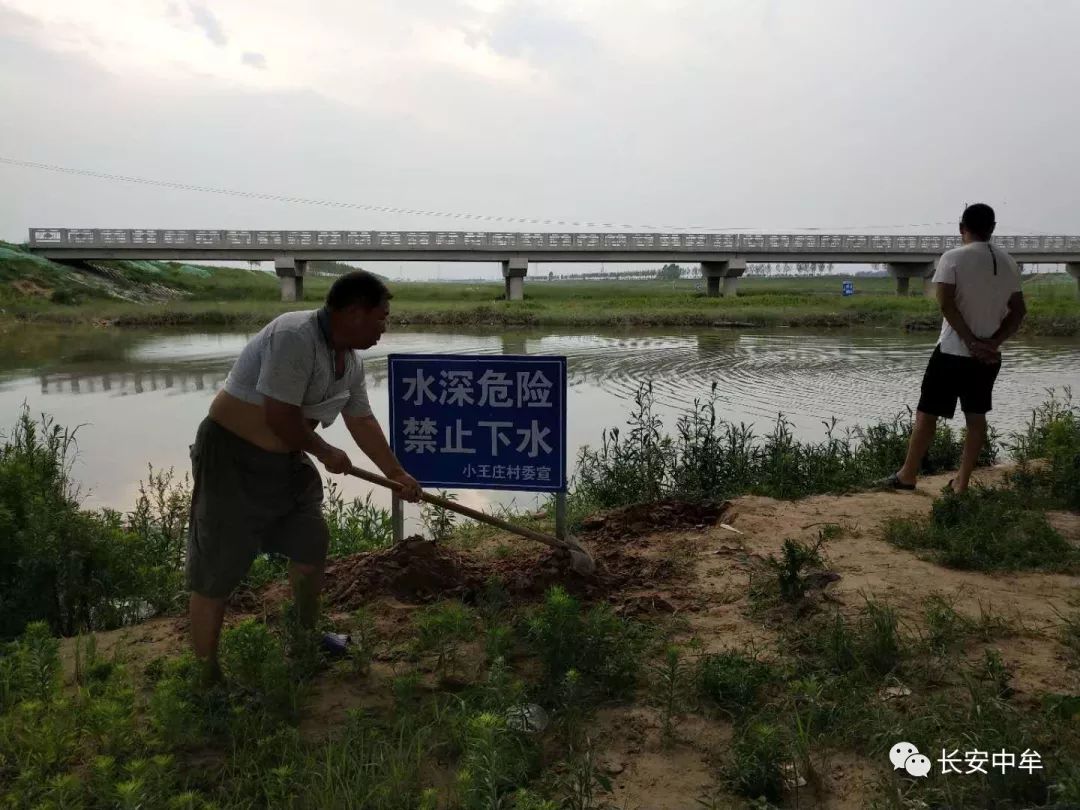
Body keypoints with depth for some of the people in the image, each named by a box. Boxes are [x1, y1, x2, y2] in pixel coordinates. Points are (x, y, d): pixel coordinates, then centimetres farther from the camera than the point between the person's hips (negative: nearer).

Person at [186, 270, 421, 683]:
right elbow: (280, 418, -28)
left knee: (311, 546, 16)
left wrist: (397, 474, 13)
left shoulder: (351, 361, 4)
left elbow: (362, 421, 13)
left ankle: (307, 634, 38)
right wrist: (325, 453, -11)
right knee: (217, 571, -1)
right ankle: (206, 676, 12)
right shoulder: (294, 337, -26)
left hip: (287, 461, 9)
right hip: (233, 457, -9)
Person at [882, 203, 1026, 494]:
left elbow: (947, 304, -17)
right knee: (976, 416, 11)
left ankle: (907, 475, 11)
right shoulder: (1008, 263, 9)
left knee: (927, 413, 4)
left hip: (953, 352, -5)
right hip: (989, 357, 5)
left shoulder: (953, 258, -7)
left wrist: (971, 342, -14)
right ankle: (961, 482, 14)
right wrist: (993, 342, -4)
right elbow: (1018, 310, 6)